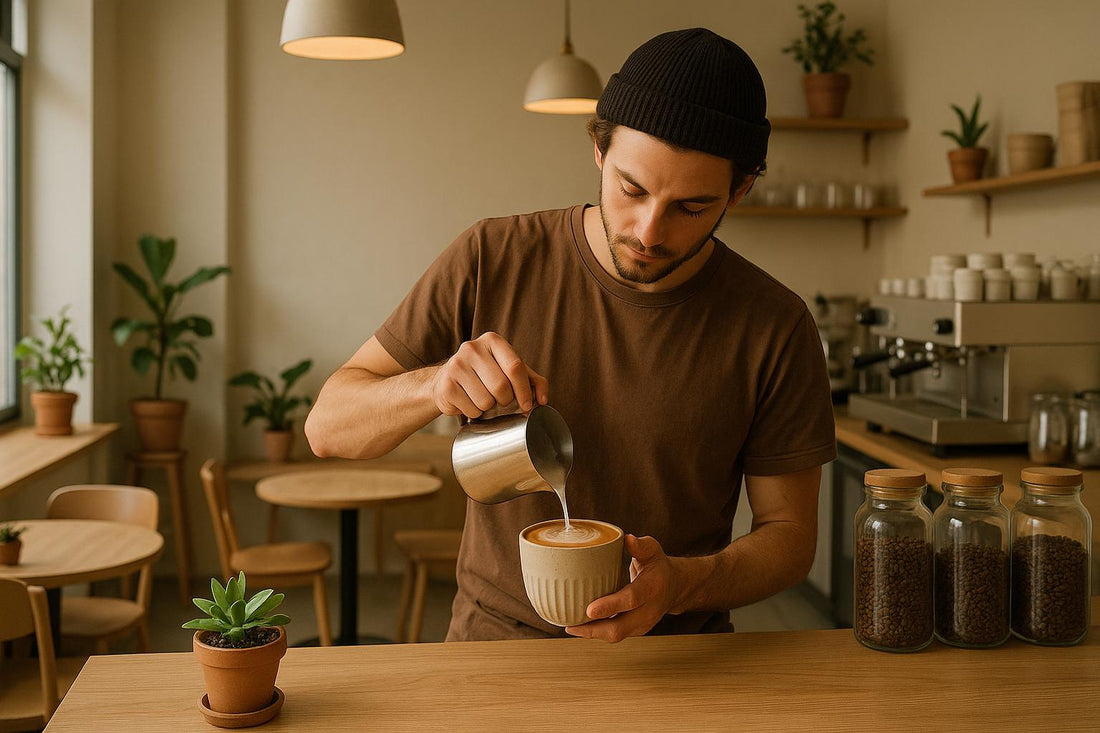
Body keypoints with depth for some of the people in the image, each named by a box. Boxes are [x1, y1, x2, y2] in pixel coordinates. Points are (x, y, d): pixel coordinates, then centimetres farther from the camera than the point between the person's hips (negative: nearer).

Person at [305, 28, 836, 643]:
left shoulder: (775, 329, -8)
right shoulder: (492, 262, -7)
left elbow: (789, 534, 0)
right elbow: (328, 426, -3)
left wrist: (682, 583, -21)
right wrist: (433, 384, -24)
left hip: (677, 651, 2)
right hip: (494, 637, -1)